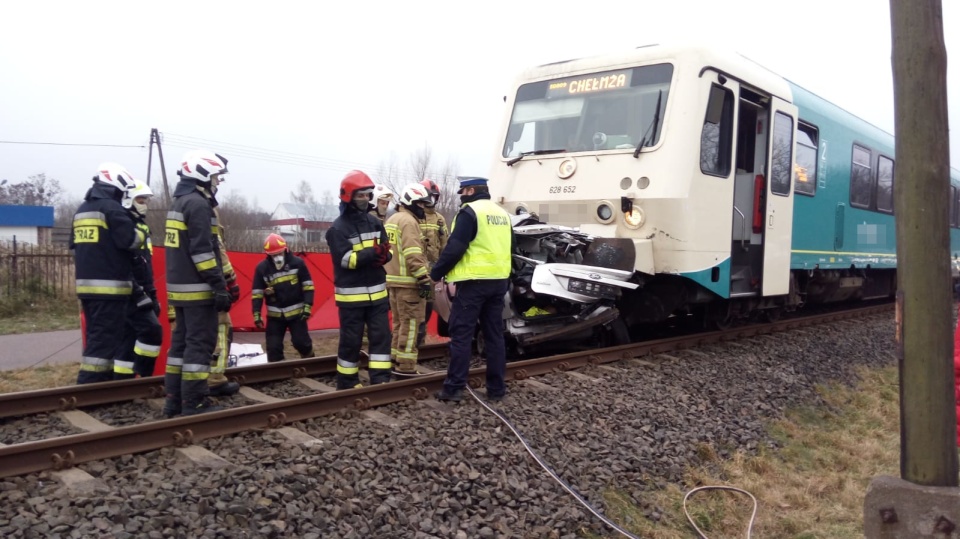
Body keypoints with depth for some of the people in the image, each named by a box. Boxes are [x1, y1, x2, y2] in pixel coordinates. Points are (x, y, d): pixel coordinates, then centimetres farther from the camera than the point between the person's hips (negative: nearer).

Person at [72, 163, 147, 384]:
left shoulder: (81, 210, 18)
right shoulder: (112, 208, -10)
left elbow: (75, 248, 23)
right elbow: (130, 241, -16)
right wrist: (143, 234, 3)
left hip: (86, 286, 9)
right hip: (110, 288, -9)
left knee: (96, 338, 16)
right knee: (104, 340, -8)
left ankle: (102, 384, 22)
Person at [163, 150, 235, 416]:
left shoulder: (179, 203, 18)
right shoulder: (198, 204, -13)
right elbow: (202, 251, -20)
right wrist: (219, 287, -20)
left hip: (180, 286, 10)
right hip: (198, 289, -10)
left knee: (181, 340, 12)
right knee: (200, 343, -6)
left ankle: (174, 400, 17)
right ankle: (194, 404, -4)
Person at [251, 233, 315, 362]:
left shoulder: (297, 263, -9)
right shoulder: (262, 268, -5)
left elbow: (308, 285, -3)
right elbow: (257, 292, 1)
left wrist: (307, 306, -9)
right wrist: (256, 314, -3)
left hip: (296, 312, -2)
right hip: (275, 315, 2)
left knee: (301, 342, 1)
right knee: (273, 346, 2)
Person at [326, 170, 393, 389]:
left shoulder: (375, 222, 8)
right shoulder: (338, 228, -9)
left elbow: (388, 249, 9)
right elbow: (344, 259, -19)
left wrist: (383, 255, -15)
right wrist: (372, 253, -30)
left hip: (377, 291, 5)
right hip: (351, 294, -5)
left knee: (381, 335, 4)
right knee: (351, 340, 3)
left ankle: (380, 381, 10)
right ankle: (347, 383, 17)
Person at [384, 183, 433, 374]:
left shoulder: (392, 219, 19)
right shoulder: (408, 221, -12)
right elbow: (413, 254, -21)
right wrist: (423, 279, -21)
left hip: (392, 280, 10)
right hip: (407, 281, -10)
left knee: (399, 322, 16)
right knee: (410, 323, -6)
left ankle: (395, 360, 20)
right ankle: (406, 366, -6)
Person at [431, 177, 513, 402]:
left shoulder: (470, 211, -9)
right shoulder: (502, 213, 16)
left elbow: (455, 248, -15)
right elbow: (509, 248, 23)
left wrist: (436, 273, -5)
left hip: (474, 281, -7)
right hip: (498, 281, 8)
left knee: (461, 334, -3)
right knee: (494, 334, 10)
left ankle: (454, 387, -4)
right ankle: (496, 387, 13)